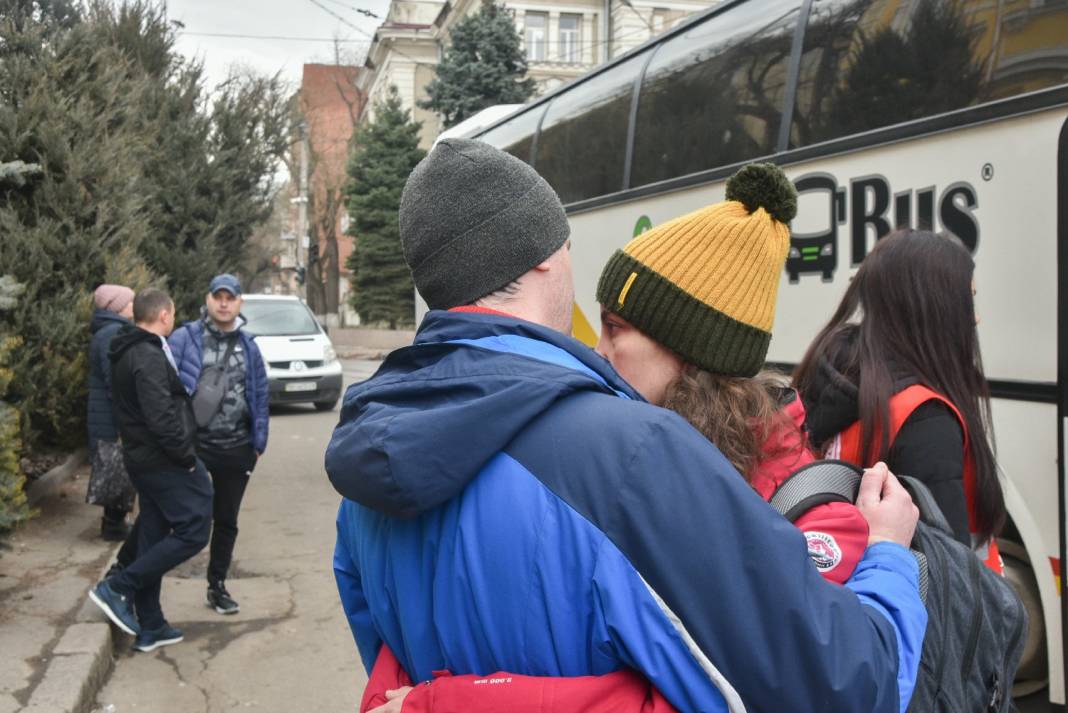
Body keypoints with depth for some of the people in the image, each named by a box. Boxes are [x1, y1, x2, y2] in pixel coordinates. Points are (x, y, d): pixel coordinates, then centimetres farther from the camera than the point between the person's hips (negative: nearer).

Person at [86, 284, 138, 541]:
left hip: (109, 417, 10)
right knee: (121, 473, 0)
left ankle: (114, 521, 24)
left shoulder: (110, 331, 16)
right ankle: (114, 524, 8)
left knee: (120, 474, 16)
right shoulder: (113, 333, -18)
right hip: (114, 419, -10)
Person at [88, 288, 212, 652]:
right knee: (193, 531, -5)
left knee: (153, 538, 13)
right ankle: (118, 588, -4)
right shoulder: (150, 357, -19)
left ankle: (150, 626, 19)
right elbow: (161, 417, -26)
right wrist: (187, 456, -16)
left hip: (142, 458, 10)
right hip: (164, 461, -10)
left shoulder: (128, 353, 13)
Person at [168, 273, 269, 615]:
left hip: (236, 448, 4)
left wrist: (258, 442, 7)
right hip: (193, 443, -4)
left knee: (226, 521, 14)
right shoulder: (185, 338, -4)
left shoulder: (248, 346, 9)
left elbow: (260, 395, 11)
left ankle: (217, 586, 28)